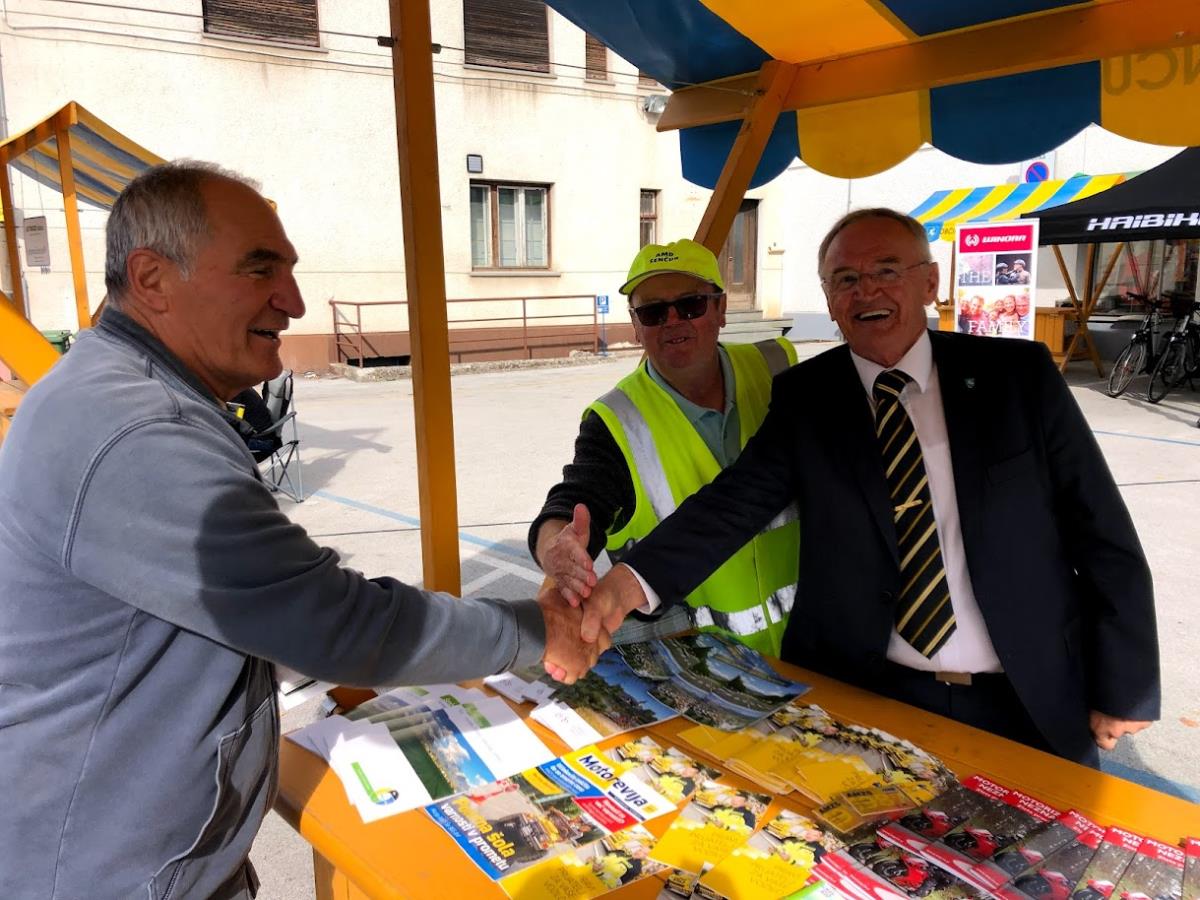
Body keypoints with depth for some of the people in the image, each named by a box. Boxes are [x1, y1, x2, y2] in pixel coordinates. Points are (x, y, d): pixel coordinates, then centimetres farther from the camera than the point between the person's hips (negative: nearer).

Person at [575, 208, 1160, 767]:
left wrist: (1124, 689, -1)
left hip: (1031, 708, 1)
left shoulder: (1019, 374, -4)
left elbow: (1103, 536, -1)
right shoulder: (804, 396, -3)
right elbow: (735, 500, -15)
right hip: (864, 696, 0)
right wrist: (636, 577, -32)